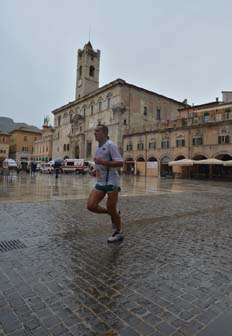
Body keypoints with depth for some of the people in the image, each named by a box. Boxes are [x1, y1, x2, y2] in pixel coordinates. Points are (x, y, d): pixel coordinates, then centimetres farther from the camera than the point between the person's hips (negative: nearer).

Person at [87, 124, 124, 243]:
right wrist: (97, 169, 11)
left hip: (111, 182, -8)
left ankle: (118, 233, 25)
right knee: (91, 206, -1)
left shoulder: (110, 145, -12)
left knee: (111, 209, 1)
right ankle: (113, 214, 23)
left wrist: (102, 162, -24)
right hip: (100, 182, 8)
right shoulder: (98, 146, 14)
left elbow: (120, 163, -20)